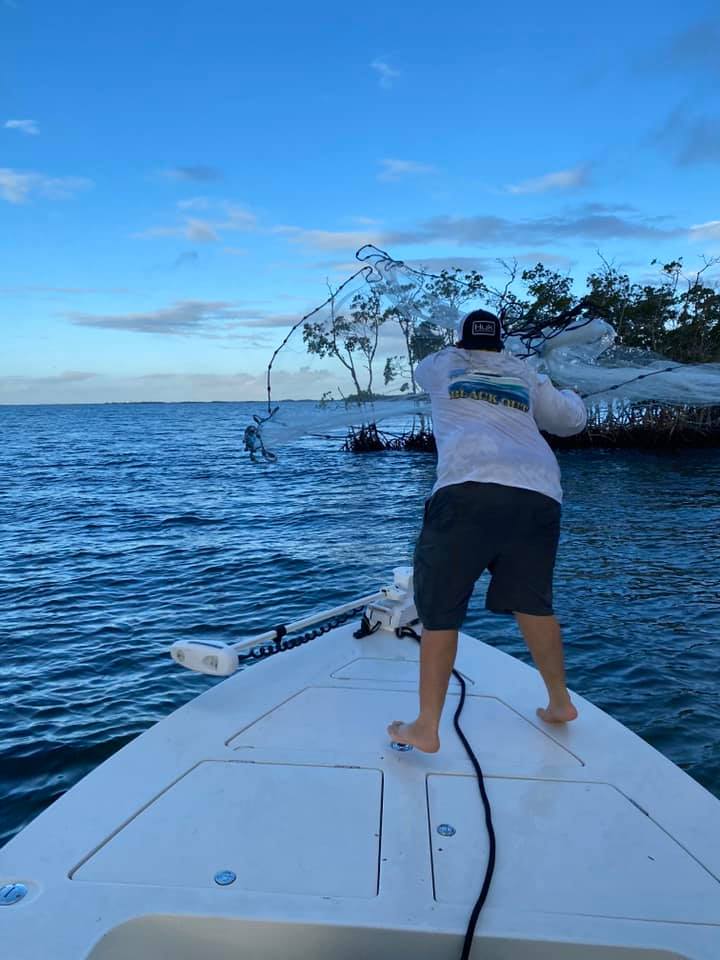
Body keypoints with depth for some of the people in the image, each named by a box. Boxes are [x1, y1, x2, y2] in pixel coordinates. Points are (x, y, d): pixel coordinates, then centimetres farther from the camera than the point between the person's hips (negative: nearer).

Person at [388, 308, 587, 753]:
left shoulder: (443, 363, 21)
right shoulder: (526, 374, 26)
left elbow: (421, 371, 46)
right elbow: (572, 420, 35)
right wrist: (567, 392, 58)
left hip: (470, 489, -4)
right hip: (539, 494, 4)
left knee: (440, 609, 4)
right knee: (532, 602, 21)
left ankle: (426, 727, 6)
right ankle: (560, 702, 33)